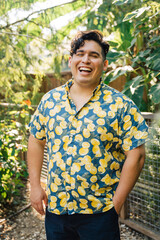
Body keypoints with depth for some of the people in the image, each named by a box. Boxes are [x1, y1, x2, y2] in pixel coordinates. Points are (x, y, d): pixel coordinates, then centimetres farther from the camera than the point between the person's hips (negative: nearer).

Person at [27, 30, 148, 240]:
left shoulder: (120, 105, -9)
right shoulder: (50, 100, 2)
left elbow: (136, 155, -10)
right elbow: (36, 140, 10)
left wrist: (116, 203, -10)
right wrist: (35, 185, 4)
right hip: (55, 208, 4)